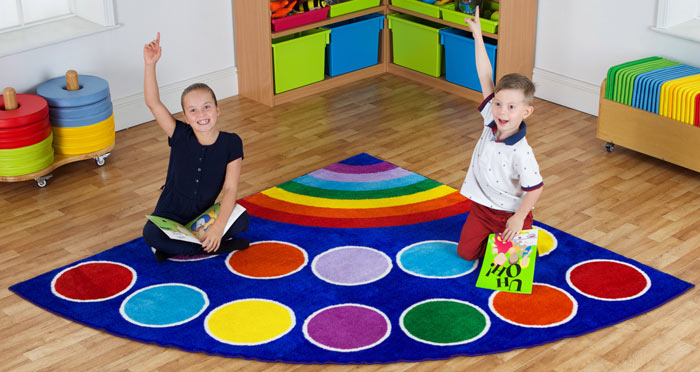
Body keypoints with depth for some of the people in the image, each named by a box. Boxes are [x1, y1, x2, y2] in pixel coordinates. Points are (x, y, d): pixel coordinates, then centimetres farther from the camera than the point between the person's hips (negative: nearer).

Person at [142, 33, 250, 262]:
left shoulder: (231, 143, -11)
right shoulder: (180, 136, -9)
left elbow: (230, 188, -18)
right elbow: (153, 103, -19)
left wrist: (219, 226, -32)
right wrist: (150, 64, -30)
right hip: (170, 216, -1)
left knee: (242, 221, -27)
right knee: (150, 234, -32)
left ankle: (174, 248, -16)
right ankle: (220, 247, -20)